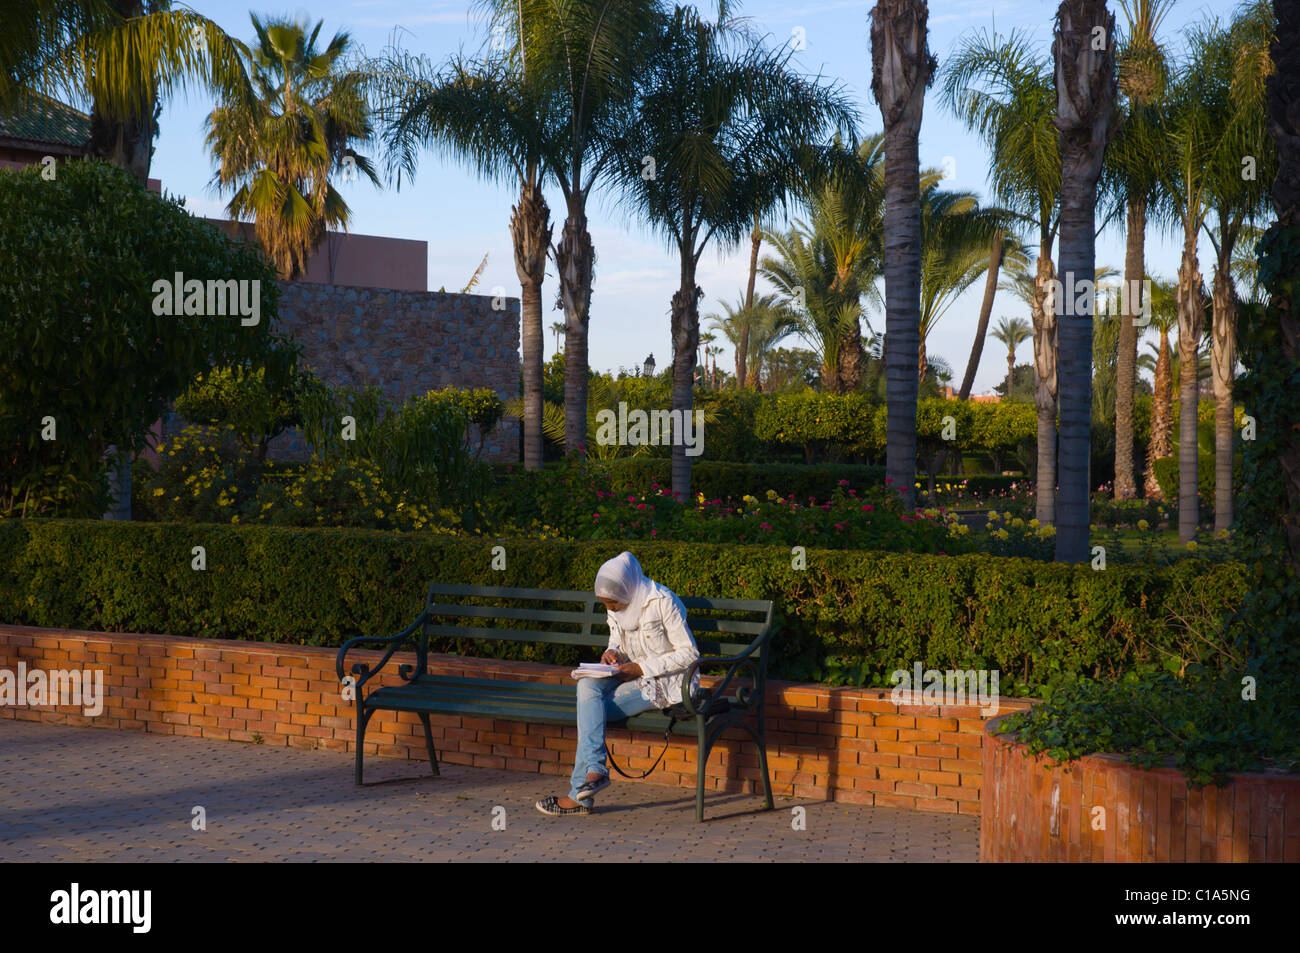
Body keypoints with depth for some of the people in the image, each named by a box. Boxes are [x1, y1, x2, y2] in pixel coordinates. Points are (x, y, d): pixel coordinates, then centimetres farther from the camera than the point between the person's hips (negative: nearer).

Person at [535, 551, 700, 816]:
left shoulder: (662, 602, -16)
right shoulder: (616, 607, 5)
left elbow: (689, 653, -14)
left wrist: (641, 668, -19)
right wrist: (612, 653, -6)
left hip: (666, 682, -7)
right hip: (633, 676, 7)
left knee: (590, 709, -22)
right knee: (587, 685, -23)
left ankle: (579, 794, -18)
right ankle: (595, 770, -26)